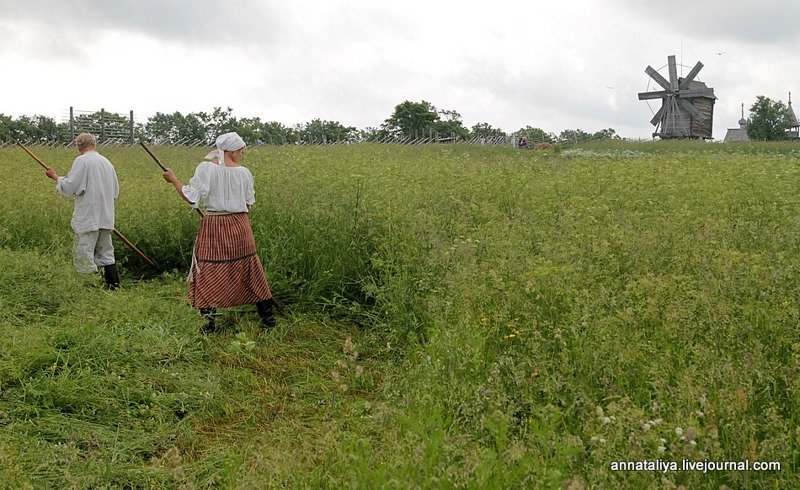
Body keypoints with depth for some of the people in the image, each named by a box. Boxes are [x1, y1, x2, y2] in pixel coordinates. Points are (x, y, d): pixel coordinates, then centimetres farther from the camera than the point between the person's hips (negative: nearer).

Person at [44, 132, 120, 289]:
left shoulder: (82, 160, -10)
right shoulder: (107, 162, 12)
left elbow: (68, 188, -12)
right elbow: (115, 192, 18)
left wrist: (55, 176, 4)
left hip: (88, 219, -7)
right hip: (106, 219, 7)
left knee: (83, 254, -3)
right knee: (106, 253, 15)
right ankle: (114, 285, 18)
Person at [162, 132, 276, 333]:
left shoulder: (205, 169, -8)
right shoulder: (244, 173, -1)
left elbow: (191, 197, -9)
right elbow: (248, 204, 7)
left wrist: (173, 179, 4)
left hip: (213, 228, -2)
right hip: (240, 227, 2)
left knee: (208, 274, 7)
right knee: (250, 271, 12)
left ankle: (209, 321, 4)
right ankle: (267, 317, 18)